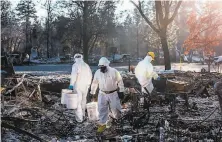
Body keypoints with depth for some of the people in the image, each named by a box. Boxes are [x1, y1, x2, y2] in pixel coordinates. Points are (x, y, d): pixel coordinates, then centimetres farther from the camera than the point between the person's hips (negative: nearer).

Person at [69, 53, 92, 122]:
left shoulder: (75, 65, -11)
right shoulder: (86, 65, 8)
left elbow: (74, 75, -22)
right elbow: (90, 75, 11)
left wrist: (71, 84, -17)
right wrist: (88, 84, 22)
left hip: (78, 86, -6)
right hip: (85, 86, 6)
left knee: (78, 102, 1)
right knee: (83, 100, 20)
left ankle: (79, 118, 3)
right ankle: (83, 115, 32)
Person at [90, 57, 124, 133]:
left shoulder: (114, 71, -13)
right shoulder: (97, 73, -2)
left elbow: (120, 81, -4)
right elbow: (94, 83, 10)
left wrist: (121, 90, -4)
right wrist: (92, 92, 15)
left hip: (113, 93, -2)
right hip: (102, 94, 3)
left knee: (115, 108, 6)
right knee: (102, 109, 1)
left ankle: (116, 117, 37)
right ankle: (102, 124, 11)